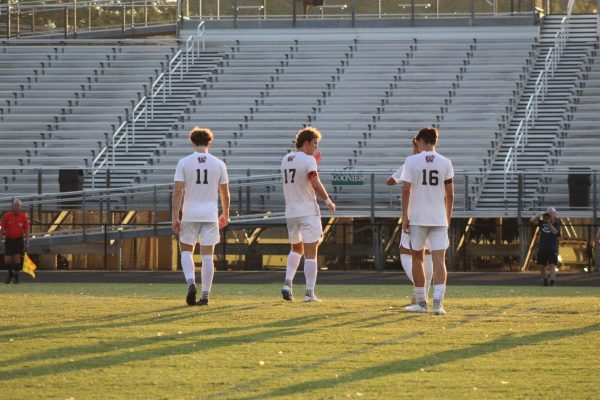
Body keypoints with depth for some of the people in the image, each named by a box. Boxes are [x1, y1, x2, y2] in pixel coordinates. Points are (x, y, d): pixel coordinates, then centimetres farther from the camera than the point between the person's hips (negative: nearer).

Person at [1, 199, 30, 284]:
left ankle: (16, 277, 4)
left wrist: (27, 242, -1)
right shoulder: (7, 216, 1)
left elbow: (26, 230, 5)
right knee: (7, 260, -1)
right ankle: (10, 273, 28)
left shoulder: (23, 217, 2)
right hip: (9, 240, 1)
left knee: (17, 258, -9)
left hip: (19, 240, -1)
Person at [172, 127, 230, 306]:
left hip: (190, 214, -1)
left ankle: (191, 283, -11)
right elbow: (225, 192, 9)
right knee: (207, 255, 4)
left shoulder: (184, 163, -3)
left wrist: (175, 218, -5)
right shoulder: (218, 164, 2)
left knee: (186, 251, 12)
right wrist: (225, 214, 23)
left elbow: (177, 191, -8)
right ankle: (205, 295, 3)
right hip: (210, 214, 1)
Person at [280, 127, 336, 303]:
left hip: (291, 213, 6)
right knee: (310, 253, -2)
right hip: (308, 212, -6)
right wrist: (328, 200, -7)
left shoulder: (286, 160, 11)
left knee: (296, 248, 23)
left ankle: (288, 283, 3)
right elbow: (315, 184, -19)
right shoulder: (308, 160, -11)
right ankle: (309, 293, -5)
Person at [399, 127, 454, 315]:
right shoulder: (445, 163, 3)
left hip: (417, 218, -1)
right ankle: (438, 302, -18)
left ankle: (421, 302, 18)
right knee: (439, 259, -4)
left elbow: (406, 190, -7)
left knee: (417, 257, 13)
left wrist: (405, 216, -2)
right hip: (439, 218, 1)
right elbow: (450, 193, 5)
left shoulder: (412, 161, -3)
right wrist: (448, 216, 16)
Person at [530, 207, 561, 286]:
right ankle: (545, 281, 31)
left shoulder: (556, 224, 1)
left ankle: (552, 283, -17)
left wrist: (549, 222, -18)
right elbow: (532, 220, 1)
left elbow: (555, 232, -17)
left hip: (552, 248, -4)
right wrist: (540, 215, -8)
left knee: (552, 266, -13)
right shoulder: (542, 222, 9)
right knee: (541, 266, 10)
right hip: (542, 248, 4)